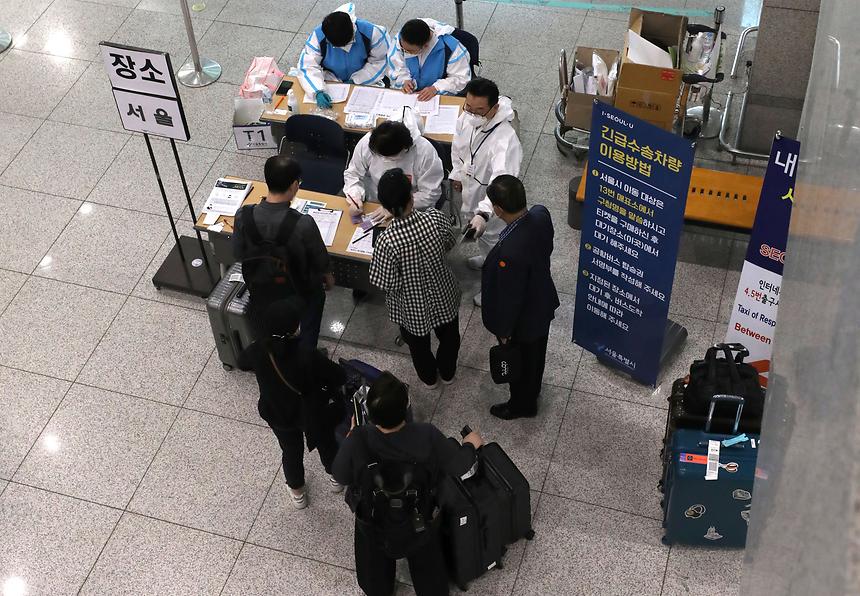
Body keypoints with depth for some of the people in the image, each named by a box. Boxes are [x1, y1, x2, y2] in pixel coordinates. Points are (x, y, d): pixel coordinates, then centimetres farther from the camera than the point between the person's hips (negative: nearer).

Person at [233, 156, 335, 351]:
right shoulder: (303, 224, -33)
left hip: (259, 293, 2)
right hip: (297, 296, -2)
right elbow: (321, 262, -15)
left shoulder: (243, 216, -25)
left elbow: (238, 254, -7)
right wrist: (329, 278, 7)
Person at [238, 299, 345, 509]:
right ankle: (335, 477, 59)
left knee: (291, 452, 31)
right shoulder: (308, 358, -40)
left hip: (277, 414, 3)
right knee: (325, 443, 31)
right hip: (312, 413, -2)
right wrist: (318, 380, -2)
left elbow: (242, 362, -4)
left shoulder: (259, 351, -29)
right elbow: (339, 378, -23)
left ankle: (297, 493, 55)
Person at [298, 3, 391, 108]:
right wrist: (317, 92, -39)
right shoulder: (317, 37, -22)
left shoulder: (371, 33, -23)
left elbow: (380, 61, -11)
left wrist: (356, 80, -18)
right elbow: (308, 66, -22)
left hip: (364, 83, -1)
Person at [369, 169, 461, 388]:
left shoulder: (387, 241, -36)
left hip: (412, 307, -2)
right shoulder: (436, 219, -28)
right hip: (443, 295, 2)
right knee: (448, 335, 33)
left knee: (419, 344, 30)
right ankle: (448, 372, 58)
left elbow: (387, 284, -24)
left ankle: (429, 377, 57)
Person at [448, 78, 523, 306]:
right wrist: (456, 173, 11)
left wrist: (483, 213, -60)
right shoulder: (466, 119, -18)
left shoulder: (506, 140, -41)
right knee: (476, 230, 33)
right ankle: (486, 258, 65)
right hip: (471, 190, 7)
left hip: (493, 201, -7)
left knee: (493, 238, 17)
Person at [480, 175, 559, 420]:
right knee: (536, 353, 33)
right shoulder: (541, 214, -22)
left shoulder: (509, 253, -44)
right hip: (543, 303, 7)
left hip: (522, 320, -7)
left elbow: (510, 299, -29)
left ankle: (523, 404, 52)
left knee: (519, 362, 24)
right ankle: (532, 388, 62)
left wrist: (504, 331, -11)